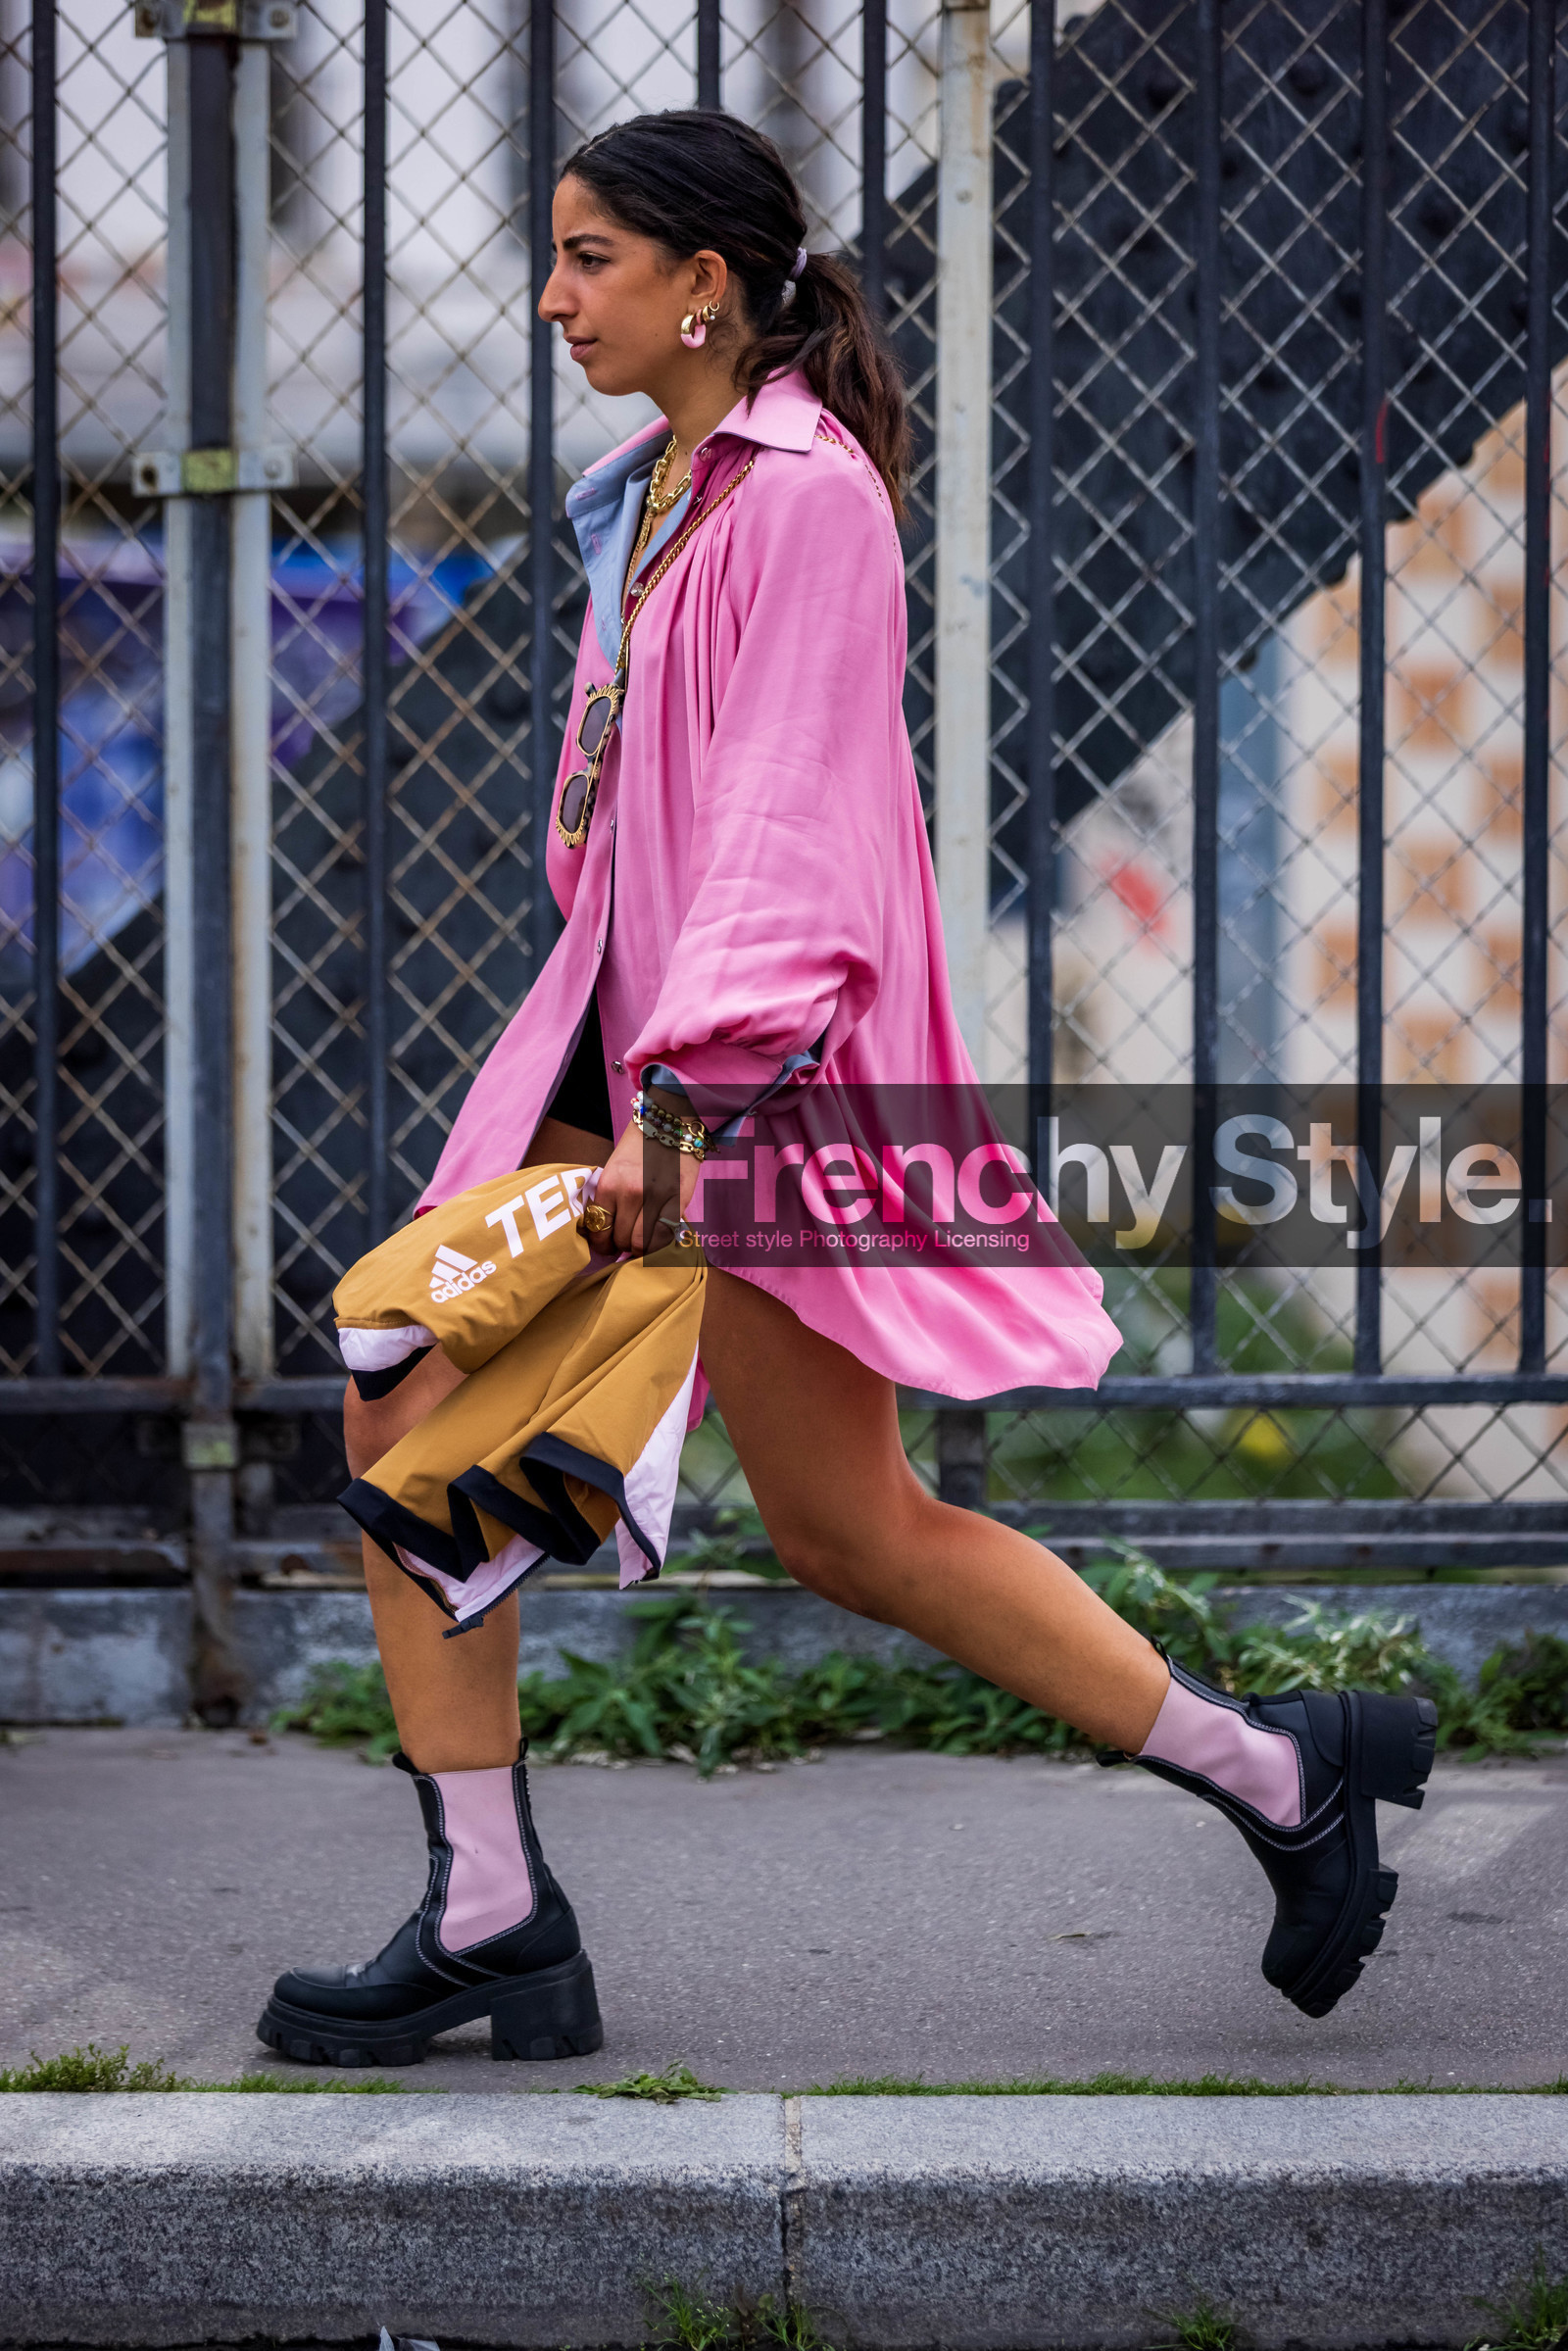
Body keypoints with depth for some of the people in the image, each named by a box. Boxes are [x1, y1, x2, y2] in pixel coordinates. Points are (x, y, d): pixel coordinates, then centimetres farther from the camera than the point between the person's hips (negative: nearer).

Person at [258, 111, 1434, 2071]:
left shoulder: (806, 492, -13)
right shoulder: (652, 492, 15)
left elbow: (785, 820, -21)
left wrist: (689, 1087, -28)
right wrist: (622, 1070, 12)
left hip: (753, 1063, -9)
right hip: (617, 1031, 9)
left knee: (846, 1530, -3)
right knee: (407, 1412, 2)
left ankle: (1275, 1771, 11)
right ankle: (487, 1923, 7)